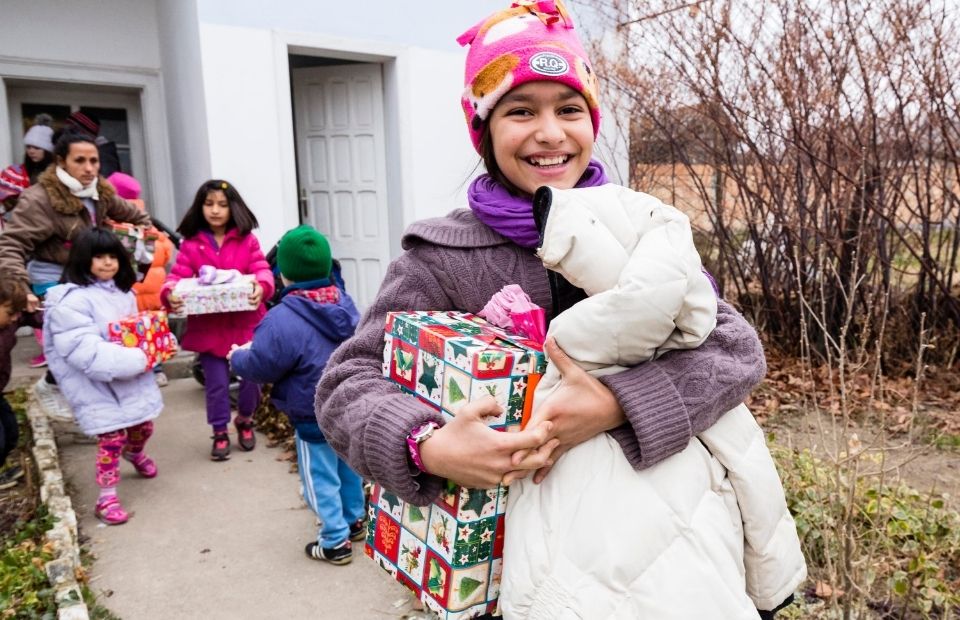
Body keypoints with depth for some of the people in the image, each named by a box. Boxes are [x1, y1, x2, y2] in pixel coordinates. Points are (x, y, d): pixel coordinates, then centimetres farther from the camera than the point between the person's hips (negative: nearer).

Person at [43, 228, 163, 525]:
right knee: (112, 439, -5)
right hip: (98, 386, -7)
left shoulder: (123, 292, 8)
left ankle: (134, 452, 53)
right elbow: (86, 352, -28)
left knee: (143, 426, 20)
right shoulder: (71, 301, -19)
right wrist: (137, 360, -29)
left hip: (133, 378, 7)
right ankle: (106, 498, 12)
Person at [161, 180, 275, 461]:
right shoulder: (191, 244, 1)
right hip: (208, 327, 0)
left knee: (252, 376, 7)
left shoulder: (247, 240, 1)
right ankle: (220, 433, 24)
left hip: (245, 323, 0)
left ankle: (245, 420, 35)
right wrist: (170, 294, -27)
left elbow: (262, 269, -9)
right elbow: (177, 275, -5)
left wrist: (261, 286, -31)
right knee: (217, 383, 4)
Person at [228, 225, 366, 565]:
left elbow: (261, 367, -18)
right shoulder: (344, 303, -2)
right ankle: (355, 520, 41)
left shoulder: (282, 319, -25)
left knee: (321, 479, 9)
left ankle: (335, 542, 20)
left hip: (315, 417, -7)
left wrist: (239, 357, 5)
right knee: (349, 466, 24)